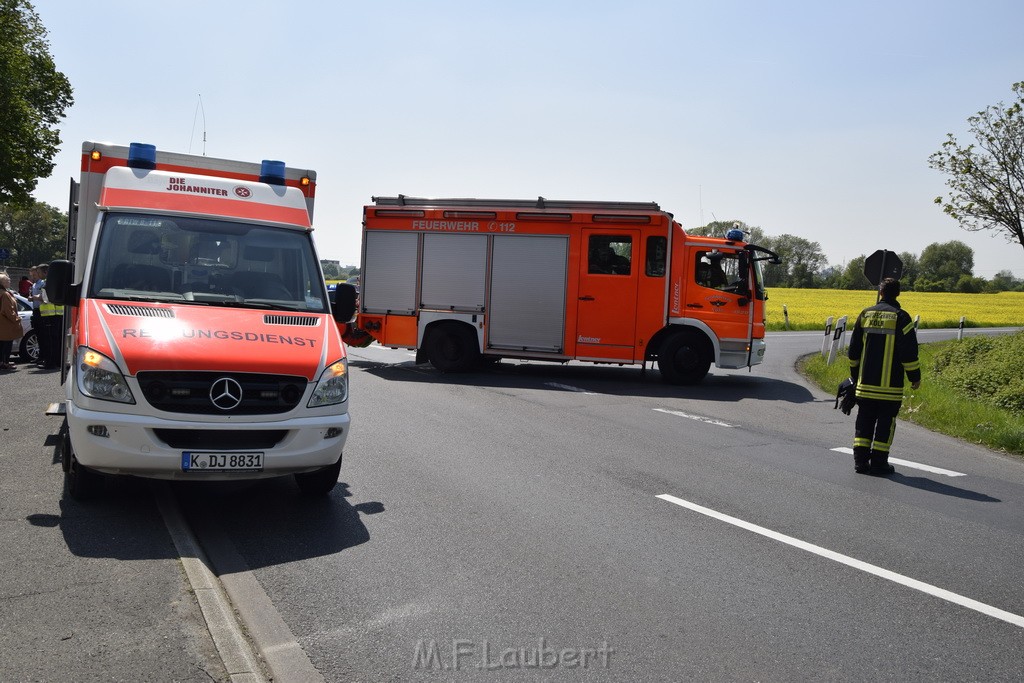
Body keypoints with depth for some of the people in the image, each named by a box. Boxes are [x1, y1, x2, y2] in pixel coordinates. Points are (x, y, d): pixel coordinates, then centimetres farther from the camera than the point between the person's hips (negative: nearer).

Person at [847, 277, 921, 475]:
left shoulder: (865, 314, 6)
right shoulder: (901, 317, -6)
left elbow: (854, 349, 11)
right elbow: (909, 352, -9)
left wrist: (855, 375, 22)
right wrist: (915, 377, 2)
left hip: (865, 383, 4)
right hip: (890, 384, -3)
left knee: (864, 421, 9)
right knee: (885, 422, 4)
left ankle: (860, 461, 9)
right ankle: (878, 463, 5)